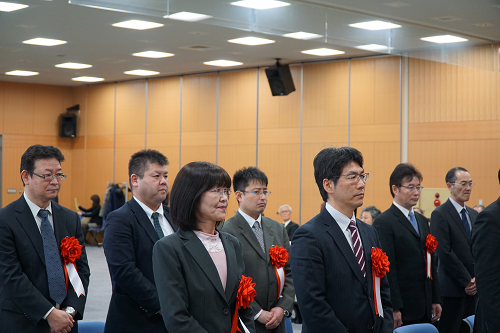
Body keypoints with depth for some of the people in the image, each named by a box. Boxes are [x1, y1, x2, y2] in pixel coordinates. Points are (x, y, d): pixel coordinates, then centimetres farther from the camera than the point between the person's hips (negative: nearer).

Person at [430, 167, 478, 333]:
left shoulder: (474, 214, 16)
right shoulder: (440, 214, -8)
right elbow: (444, 252, -15)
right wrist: (467, 280, -12)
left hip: (473, 288, 7)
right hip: (453, 289, -7)